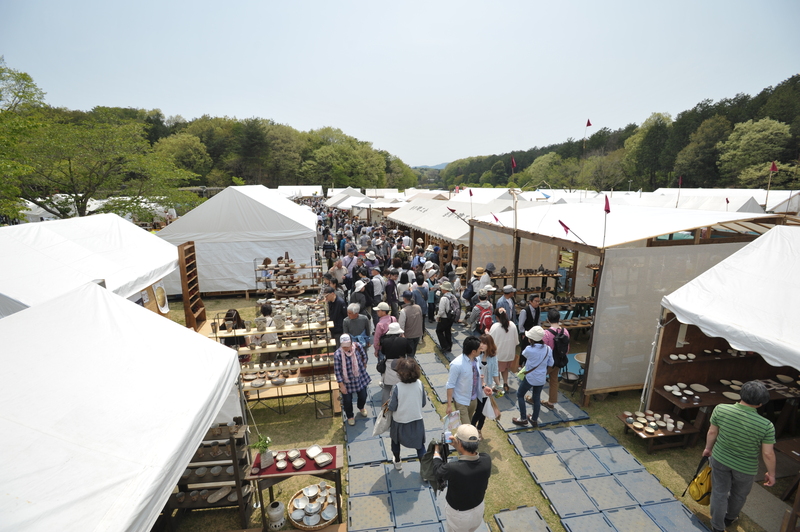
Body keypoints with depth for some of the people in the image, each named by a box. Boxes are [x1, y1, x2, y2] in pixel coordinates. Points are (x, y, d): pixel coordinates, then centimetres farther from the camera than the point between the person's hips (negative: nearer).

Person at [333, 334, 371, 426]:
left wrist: (364, 364, 17)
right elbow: (337, 371, -18)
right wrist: (341, 385, -14)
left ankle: (361, 407, 55)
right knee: (347, 400, 10)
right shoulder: (337, 354, -27)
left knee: (363, 396, 19)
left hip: (360, 377, 3)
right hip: (347, 381, -3)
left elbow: (364, 355, 3)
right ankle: (350, 416, 42)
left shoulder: (358, 346, -20)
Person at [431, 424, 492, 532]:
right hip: (479, 509, 4)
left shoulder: (453, 469, -40)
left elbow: (437, 470, -16)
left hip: (458, 514, -3)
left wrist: (437, 450, -1)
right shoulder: (487, 460, -28)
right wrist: (458, 447, -6)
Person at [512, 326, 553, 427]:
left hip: (530, 378, -5)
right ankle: (534, 420, 33)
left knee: (520, 395, 15)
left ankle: (523, 419, 19)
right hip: (542, 378, 5)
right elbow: (550, 364, 1)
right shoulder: (548, 349, -11)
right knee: (537, 398, 20)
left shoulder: (529, 349, -25)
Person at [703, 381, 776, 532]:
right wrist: (771, 473, 4)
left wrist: (708, 448, 13)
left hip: (720, 459, 1)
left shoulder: (720, 409, -21)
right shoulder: (766, 425, -26)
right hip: (745, 467, -1)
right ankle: (729, 518, 52)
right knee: (739, 495, 28)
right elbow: (768, 454, -15)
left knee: (719, 492, 20)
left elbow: (712, 432, -7)